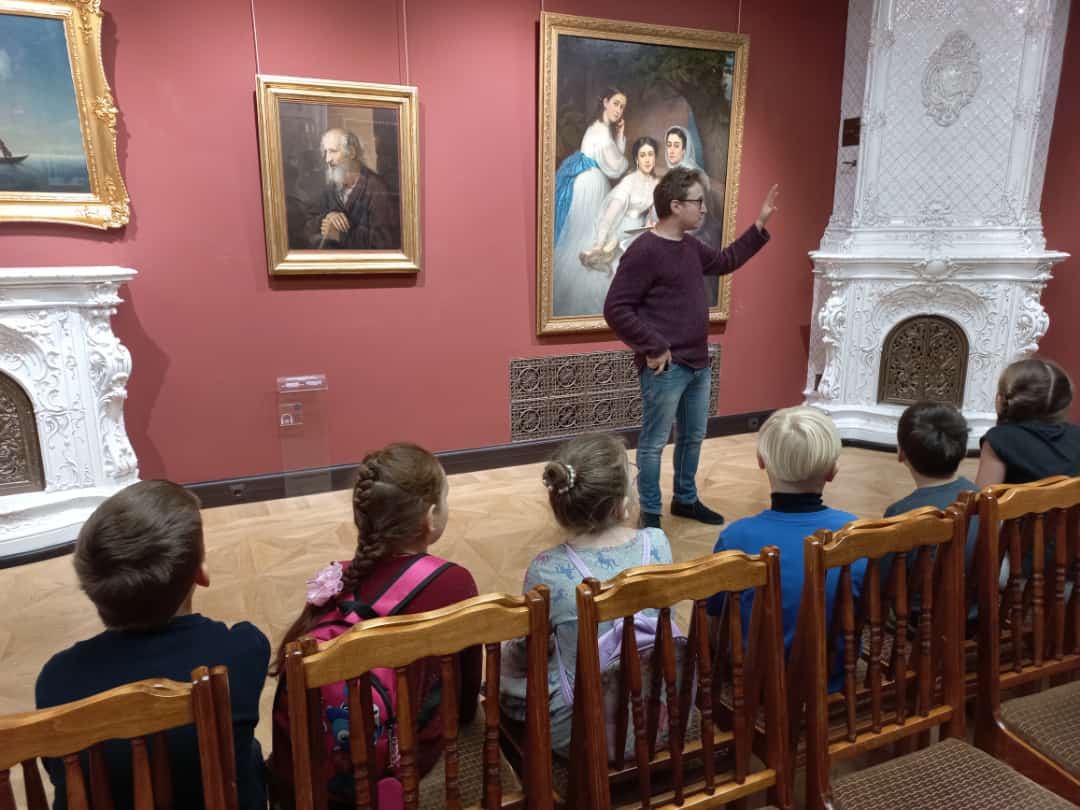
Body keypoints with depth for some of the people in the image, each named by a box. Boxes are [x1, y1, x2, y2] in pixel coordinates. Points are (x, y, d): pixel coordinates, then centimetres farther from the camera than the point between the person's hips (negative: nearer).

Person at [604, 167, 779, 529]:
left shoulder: (691, 246, 11)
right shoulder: (643, 251, -17)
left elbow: (725, 261, 30)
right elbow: (615, 309, -20)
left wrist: (760, 224, 24)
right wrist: (653, 348, -19)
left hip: (698, 364, 9)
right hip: (665, 368, -9)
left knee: (694, 436, 20)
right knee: (654, 442, 3)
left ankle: (686, 499, 37)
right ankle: (650, 514, 16)